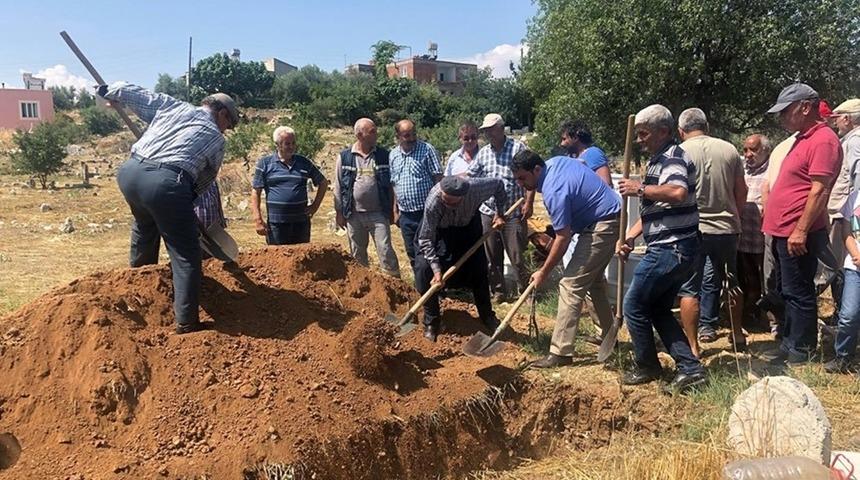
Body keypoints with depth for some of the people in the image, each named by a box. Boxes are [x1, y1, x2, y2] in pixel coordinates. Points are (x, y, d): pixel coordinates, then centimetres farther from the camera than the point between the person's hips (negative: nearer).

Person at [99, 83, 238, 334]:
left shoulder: (171, 105, 23)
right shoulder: (216, 139, 16)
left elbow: (132, 93, 26)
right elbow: (204, 183, 21)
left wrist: (110, 91, 46)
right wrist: (184, 201, 36)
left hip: (129, 172, 6)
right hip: (166, 183, -6)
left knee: (145, 220, 38)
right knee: (186, 256, 4)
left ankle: (139, 271, 58)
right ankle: (186, 323, 4)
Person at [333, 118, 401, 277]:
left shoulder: (383, 155, 1)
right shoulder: (344, 157, -1)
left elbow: (389, 185, 6)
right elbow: (338, 187, 3)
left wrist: (390, 211, 5)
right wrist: (339, 212, 2)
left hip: (378, 213, -1)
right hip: (354, 215, 1)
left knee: (385, 250, -3)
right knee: (357, 254, 12)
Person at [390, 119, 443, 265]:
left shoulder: (427, 150, -6)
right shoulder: (393, 155, 9)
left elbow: (438, 178, -8)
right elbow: (393, 185, 15)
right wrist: (395, 211, 13)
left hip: (426, 212, -5)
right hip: (406, 215, 5)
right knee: (413, 255, 14)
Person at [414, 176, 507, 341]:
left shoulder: (476, 188, -37)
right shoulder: (433, 202, -40)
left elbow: (498, 184, -13)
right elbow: (426, 239, -30)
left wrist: (499, 213, -12)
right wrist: (437, 269, -32)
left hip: (468, 225, 2)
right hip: (438, 230, -2)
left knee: (479, 269, 5)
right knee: (424, 268, -16)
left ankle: (487, 315, 26)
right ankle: (431, 321, 0)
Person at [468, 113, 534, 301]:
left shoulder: (518, 148, -4)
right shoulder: (483, 152, 9)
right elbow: (470, 176, 16)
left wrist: (528, 203, -13)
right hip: (488, 212, 5)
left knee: (517, 256, -2)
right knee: (493, 257, 11)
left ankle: (526, 291, 14)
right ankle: (498, 291, 25)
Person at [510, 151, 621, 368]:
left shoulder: (554, 192, -25)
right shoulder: (556, 161, 2)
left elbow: (563, 238, -23)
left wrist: (543, 272, -14)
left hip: (601, 228, -11)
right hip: (611, 220, 11)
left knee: (571, 285, -12)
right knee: (594, 279, 23)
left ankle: (561, 352, -12)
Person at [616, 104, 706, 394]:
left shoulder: (673, 158, -13)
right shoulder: (658, 160, 19)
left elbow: (678, 193, -36)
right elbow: (651, 210, 23)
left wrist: (640, 188, -23)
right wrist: (629, 238, 12)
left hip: (671, 249, -10)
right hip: (672, 249, 10)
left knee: (634, 305, 2)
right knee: (659, 309, 15)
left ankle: (647, 367, 18)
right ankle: (690, 368, 15)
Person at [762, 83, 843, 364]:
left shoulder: (823, 140, -14)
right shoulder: (803, 139, 17)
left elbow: (819, 191, -21)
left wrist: (801, 231, -23)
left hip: (798, 234, -10)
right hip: (785, 232, 10)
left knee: (798, 294, -2)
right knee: (788, 292, 16)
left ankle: (800, 353, 8)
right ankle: (789, 345, 27)